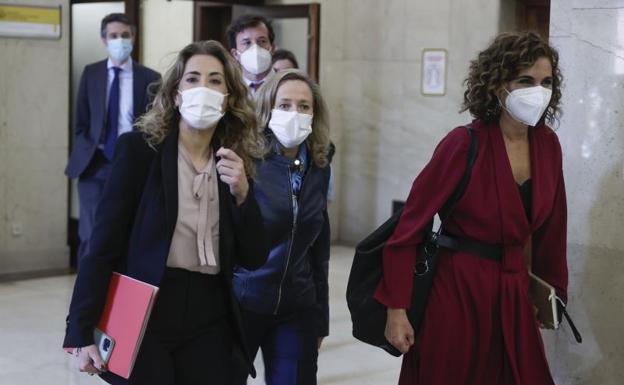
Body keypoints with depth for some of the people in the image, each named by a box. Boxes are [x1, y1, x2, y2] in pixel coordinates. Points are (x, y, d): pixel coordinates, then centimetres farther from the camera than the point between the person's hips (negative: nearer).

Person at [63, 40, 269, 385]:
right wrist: (83, 331, -12)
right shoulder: (139, 148, -5)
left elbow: (254, 259, 5)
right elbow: (104, 245, -8)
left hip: (209, 327, 4)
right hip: (142, 319, -3)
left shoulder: (234, 164, 6)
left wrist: (242, 194, -10)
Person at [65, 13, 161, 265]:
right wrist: (82, 158, 0)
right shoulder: (91, 73, 7)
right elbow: (81, 123, 9)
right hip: (95, 165, 1)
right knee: (92, 237, -4)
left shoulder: (150, 79, 1)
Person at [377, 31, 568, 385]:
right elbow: (411, 226, -15)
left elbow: (549, 226, 12)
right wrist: (396, 308, -17)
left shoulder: (548, 145, 1)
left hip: (514, 294, 5)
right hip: (458, 290, -5)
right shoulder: (465, 144, -16)